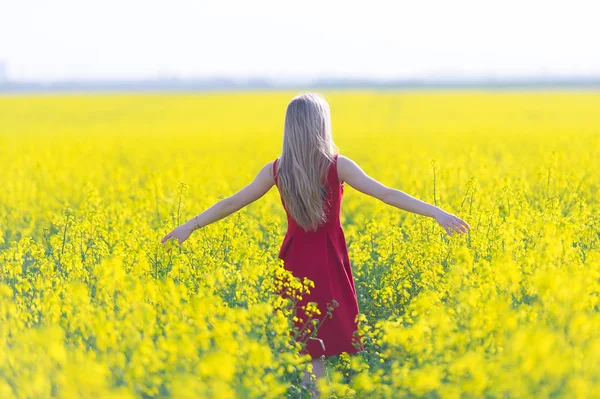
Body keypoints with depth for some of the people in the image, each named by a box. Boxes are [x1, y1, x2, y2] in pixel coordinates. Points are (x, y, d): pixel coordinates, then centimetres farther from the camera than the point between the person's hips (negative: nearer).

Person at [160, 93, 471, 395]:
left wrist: (189, 226, 16)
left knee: (306, 346, 11)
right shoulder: (337, 166, -9)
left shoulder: (276, 170, -2)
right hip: (328, 261, -2)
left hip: (295, 259, 2)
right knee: (329, 339, 6)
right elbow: (385, 193, -14)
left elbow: (233, 202, 4)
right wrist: (436, 212, -14)